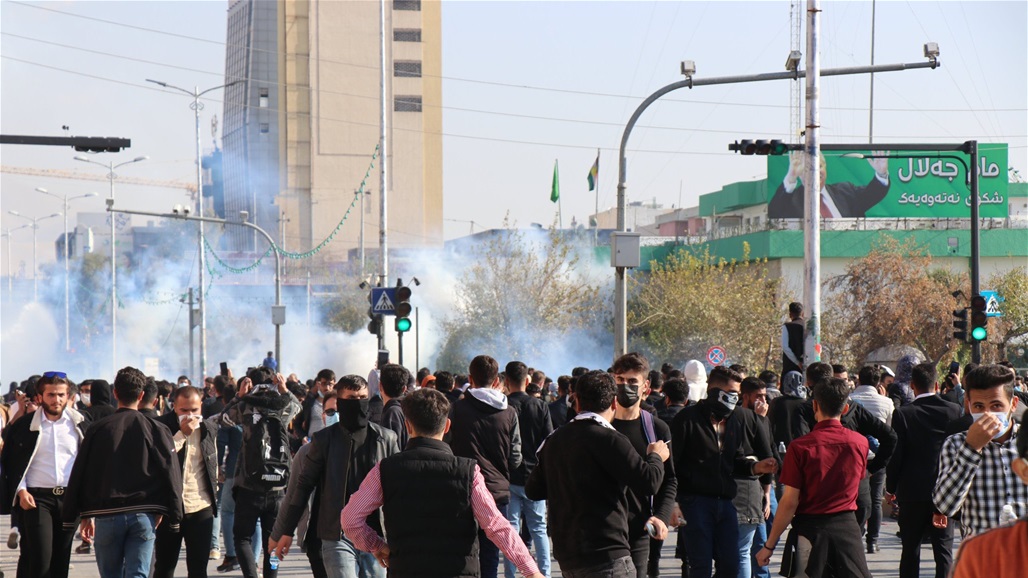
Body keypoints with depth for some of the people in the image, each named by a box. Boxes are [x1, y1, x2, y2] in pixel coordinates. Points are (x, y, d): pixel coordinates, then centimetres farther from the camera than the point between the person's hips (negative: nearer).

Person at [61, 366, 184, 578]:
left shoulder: (98, 429, 1)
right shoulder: (156, 430, 0)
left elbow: (80, 474, 4)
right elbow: (171, 474, 0)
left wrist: (85, 514, 12)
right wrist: (172, 516, 10)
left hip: (106, 515, 0)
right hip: (144, 515, 0)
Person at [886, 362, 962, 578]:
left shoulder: (903, 414, -9)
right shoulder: (954, 411, -4)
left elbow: (895, 455, -8)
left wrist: (891, 487, 6)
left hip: (912, 492, -1)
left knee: (910, 551, 8)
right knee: (944, 551, 3)